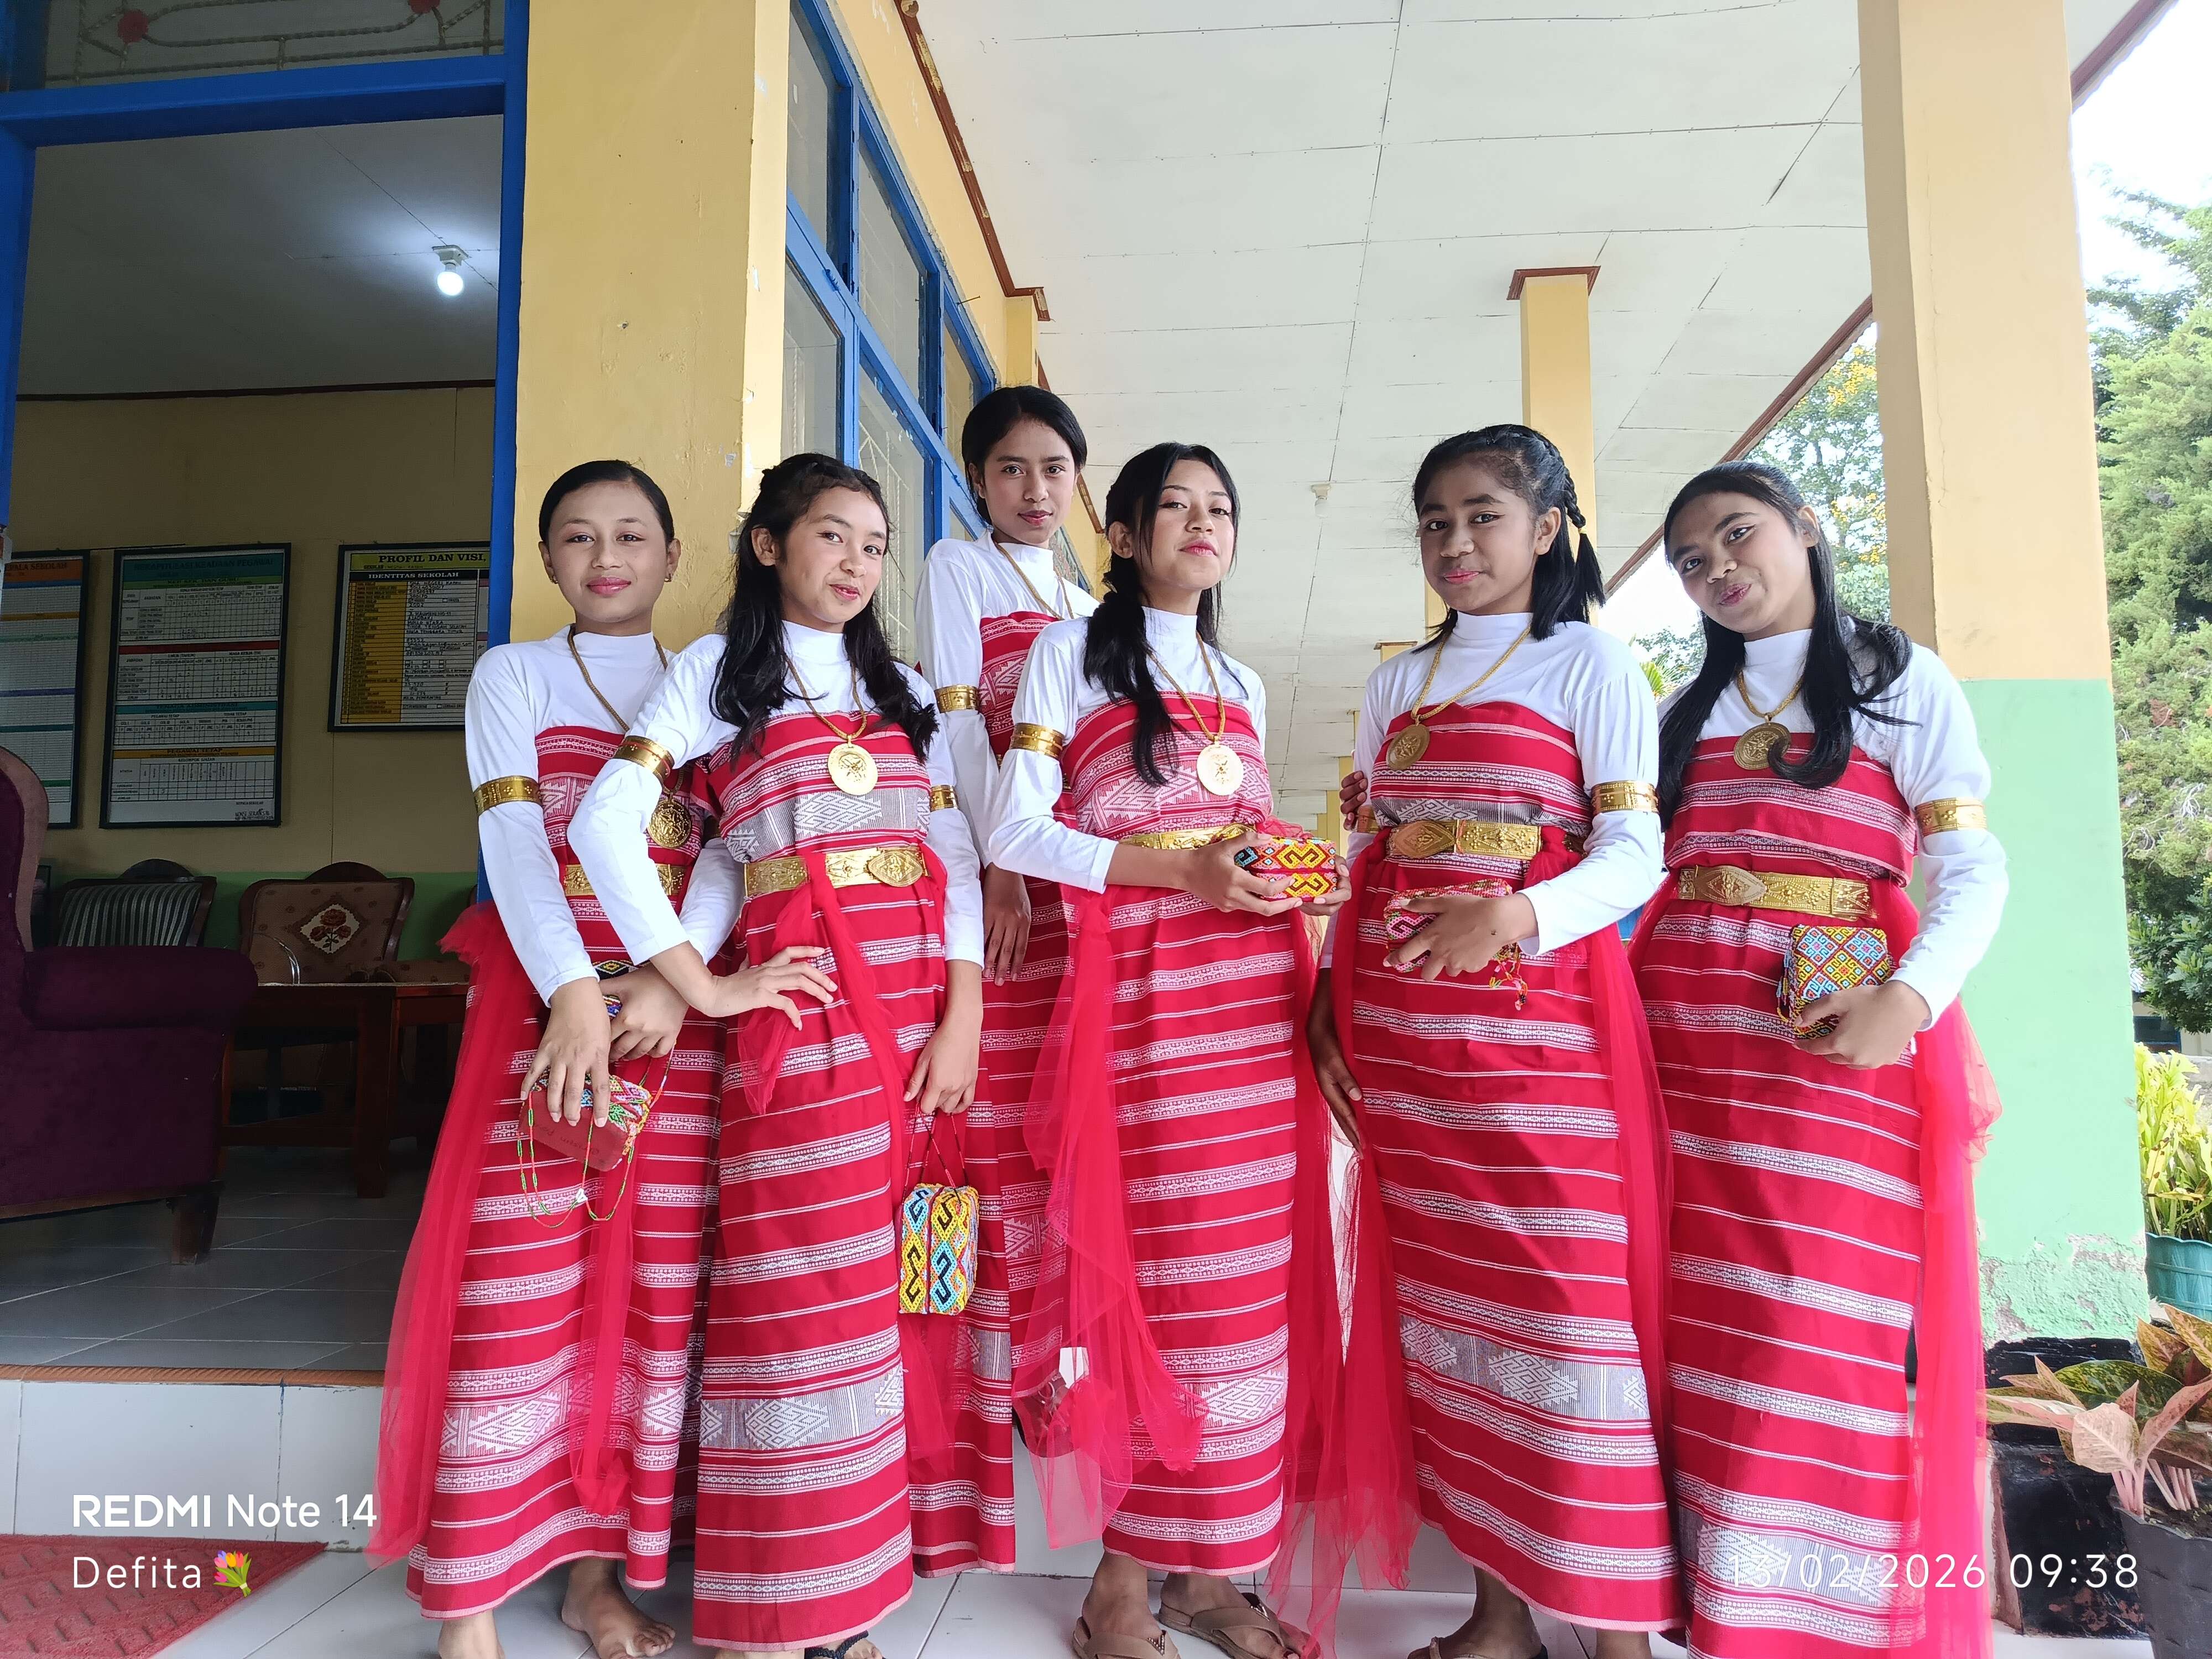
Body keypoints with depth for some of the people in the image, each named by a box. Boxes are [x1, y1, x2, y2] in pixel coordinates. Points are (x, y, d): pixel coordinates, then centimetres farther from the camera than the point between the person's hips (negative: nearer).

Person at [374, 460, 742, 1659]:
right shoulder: (513, 675, 11)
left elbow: (730, 850, 2)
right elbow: (514, 841, -5)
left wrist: (675, 976, -16)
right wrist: (575, 991, -21)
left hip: (680, 1001, 2)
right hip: (542, 991, -2)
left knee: (652, 1279, 2)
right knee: (519, 1280, -4)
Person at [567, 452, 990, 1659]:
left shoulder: (905, 689, 19)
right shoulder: (719, 669, 7)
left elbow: (956, 854, 9)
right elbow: (604, 824, -5)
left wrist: (963, 1012, -4)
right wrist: (704, 987, -9)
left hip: (924, 1004, 4)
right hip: (807, 1005, -4)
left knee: (904, 1287, 5)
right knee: (806, 1289, -4)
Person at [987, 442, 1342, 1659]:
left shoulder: (1241, 683, 22)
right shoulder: (1071, 652, 4)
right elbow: (1014, 831, -5)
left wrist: (1284, 878, 3)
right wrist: (1174, 869, -14)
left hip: (1259, 995, 6)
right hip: (1143, 986, -5)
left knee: (1254, 1277, 4)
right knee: (1155, 1269, -5)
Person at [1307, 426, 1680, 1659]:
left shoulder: (1588, 660, 2)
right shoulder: (1397, 685, 18)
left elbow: (1635, 853, -6)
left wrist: (1512, 914, -23)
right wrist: (1333, 985, 9)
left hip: (1539, 1010, -5)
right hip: (1403, 1020, 5)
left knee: (1567, 1299, -6)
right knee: (1442, 1300, 7)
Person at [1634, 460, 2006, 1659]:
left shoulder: (1905, 682, 5)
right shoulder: (1686, 712, 18)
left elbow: (1973, 870, -4)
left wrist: (1908, 998, -20)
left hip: (1841, 1038, -4)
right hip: (1682, 1035, 4)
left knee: (1828, 1321, -5)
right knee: (1702, 1322, 6)